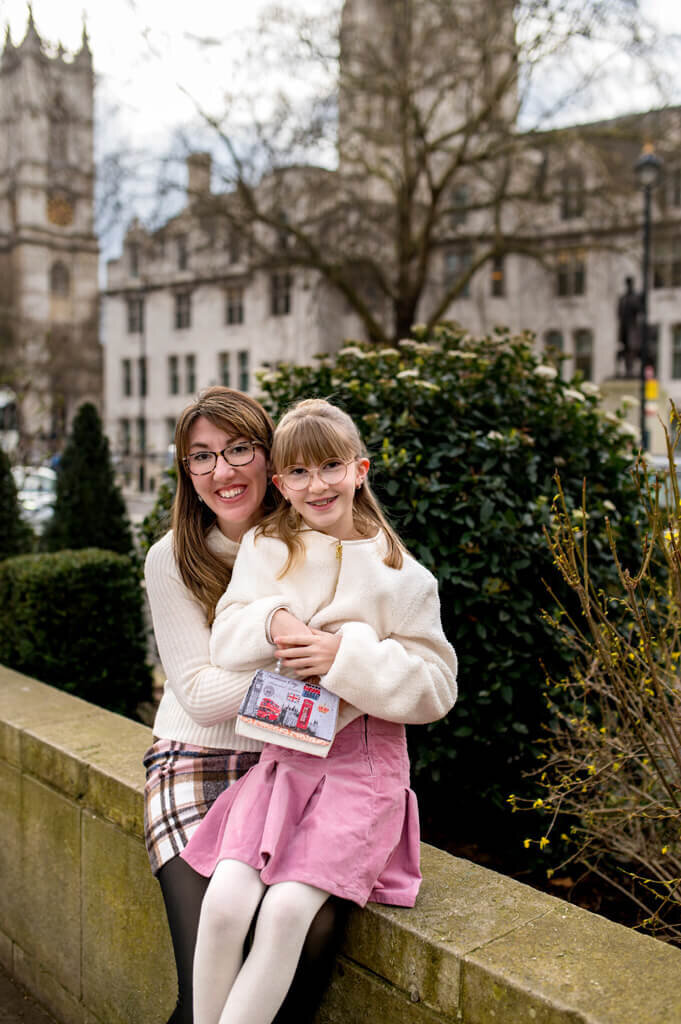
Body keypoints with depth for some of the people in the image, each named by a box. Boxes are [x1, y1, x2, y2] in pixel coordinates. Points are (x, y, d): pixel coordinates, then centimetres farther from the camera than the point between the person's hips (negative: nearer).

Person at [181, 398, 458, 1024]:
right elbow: (225, 643, 6)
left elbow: (436, 687, -3)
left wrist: (345, 655, -15)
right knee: (224, 902, -17)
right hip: (280, 751, 3)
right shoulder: (265, 550, 8)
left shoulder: (398, 574, -1)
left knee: (286, 908, -21)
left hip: (361, 761, -2)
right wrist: (272, 623, -15)